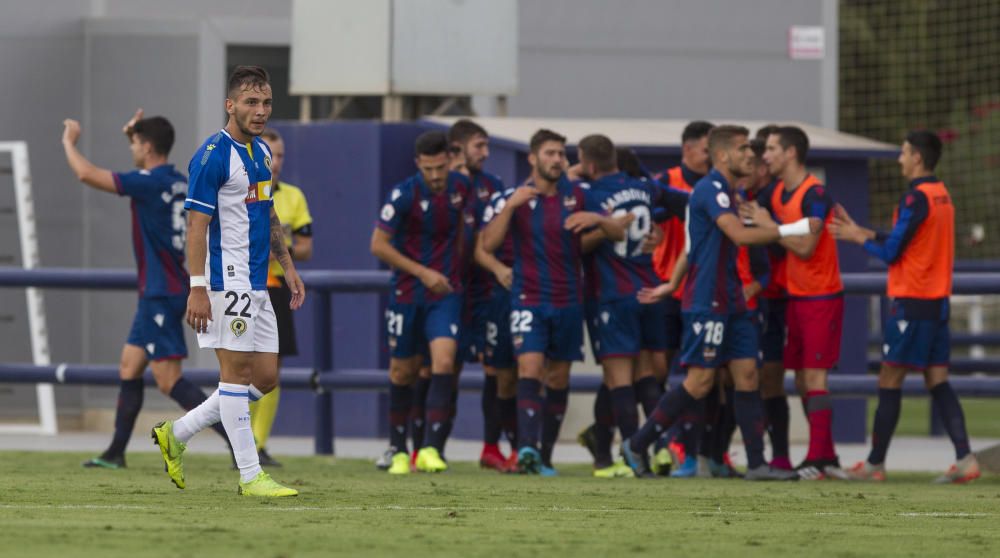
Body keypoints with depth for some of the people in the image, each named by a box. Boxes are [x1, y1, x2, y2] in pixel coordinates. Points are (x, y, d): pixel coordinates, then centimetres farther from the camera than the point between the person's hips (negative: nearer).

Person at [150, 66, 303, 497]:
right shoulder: (213, 156, -12)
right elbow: (197, 225, -16)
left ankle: (177, 434, 18)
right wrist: (197, 288, -21)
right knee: (237, 372, -6)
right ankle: (250, 476, -3)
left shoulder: (262, 152, 15)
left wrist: (287, 266, 21)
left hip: (256, 284, 9)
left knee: (265, 378, 8)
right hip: (226, 280, -9)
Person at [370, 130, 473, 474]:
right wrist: (422, 272, -15)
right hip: (408, 292, -2)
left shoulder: (461, 188, -1)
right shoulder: (404, 194, -13)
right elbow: (378, 245, -12)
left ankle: (431, 448, -17)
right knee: (403, 372, 6)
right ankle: (398, 450, 22)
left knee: (444, 361, -17)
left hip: (446, 292, 2)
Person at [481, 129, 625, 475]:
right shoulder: (513, 199, -1)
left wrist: (597, 219, -16)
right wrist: (510, 206, -22)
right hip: (528, 300, -3)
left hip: (568, 301, 3)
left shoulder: (577, 196, 5)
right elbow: (488, 244, -12)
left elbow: (618, 234, 6)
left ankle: (545, 456, 15)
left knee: (558, 378, 7)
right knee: (530, 368, -20)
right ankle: (526, 448, -31)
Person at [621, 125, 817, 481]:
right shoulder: (711, 190, -14)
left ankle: (756, 464, 0)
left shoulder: (723, 191, 17)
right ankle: (637, 445, 3)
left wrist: (671, 286, 29)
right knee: (700, 381, -7)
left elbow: (691, 247, 24)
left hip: (729, 302, 10)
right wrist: (794, 229, -22)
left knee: (747, 373, 2)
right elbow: (739, 235, -26)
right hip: (707, 301, -10)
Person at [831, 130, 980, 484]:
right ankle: (964, 458, -5)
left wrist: (859, 238, 3)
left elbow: (891, 252, -14)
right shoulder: (942, 195, 12)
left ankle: (875, 464, 4)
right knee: (938, 381, 6)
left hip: (911, 304, -8)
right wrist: (864, 233, 17)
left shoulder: (915, 198, -15)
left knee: (889, 382, -1)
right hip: (938, 300, 8)